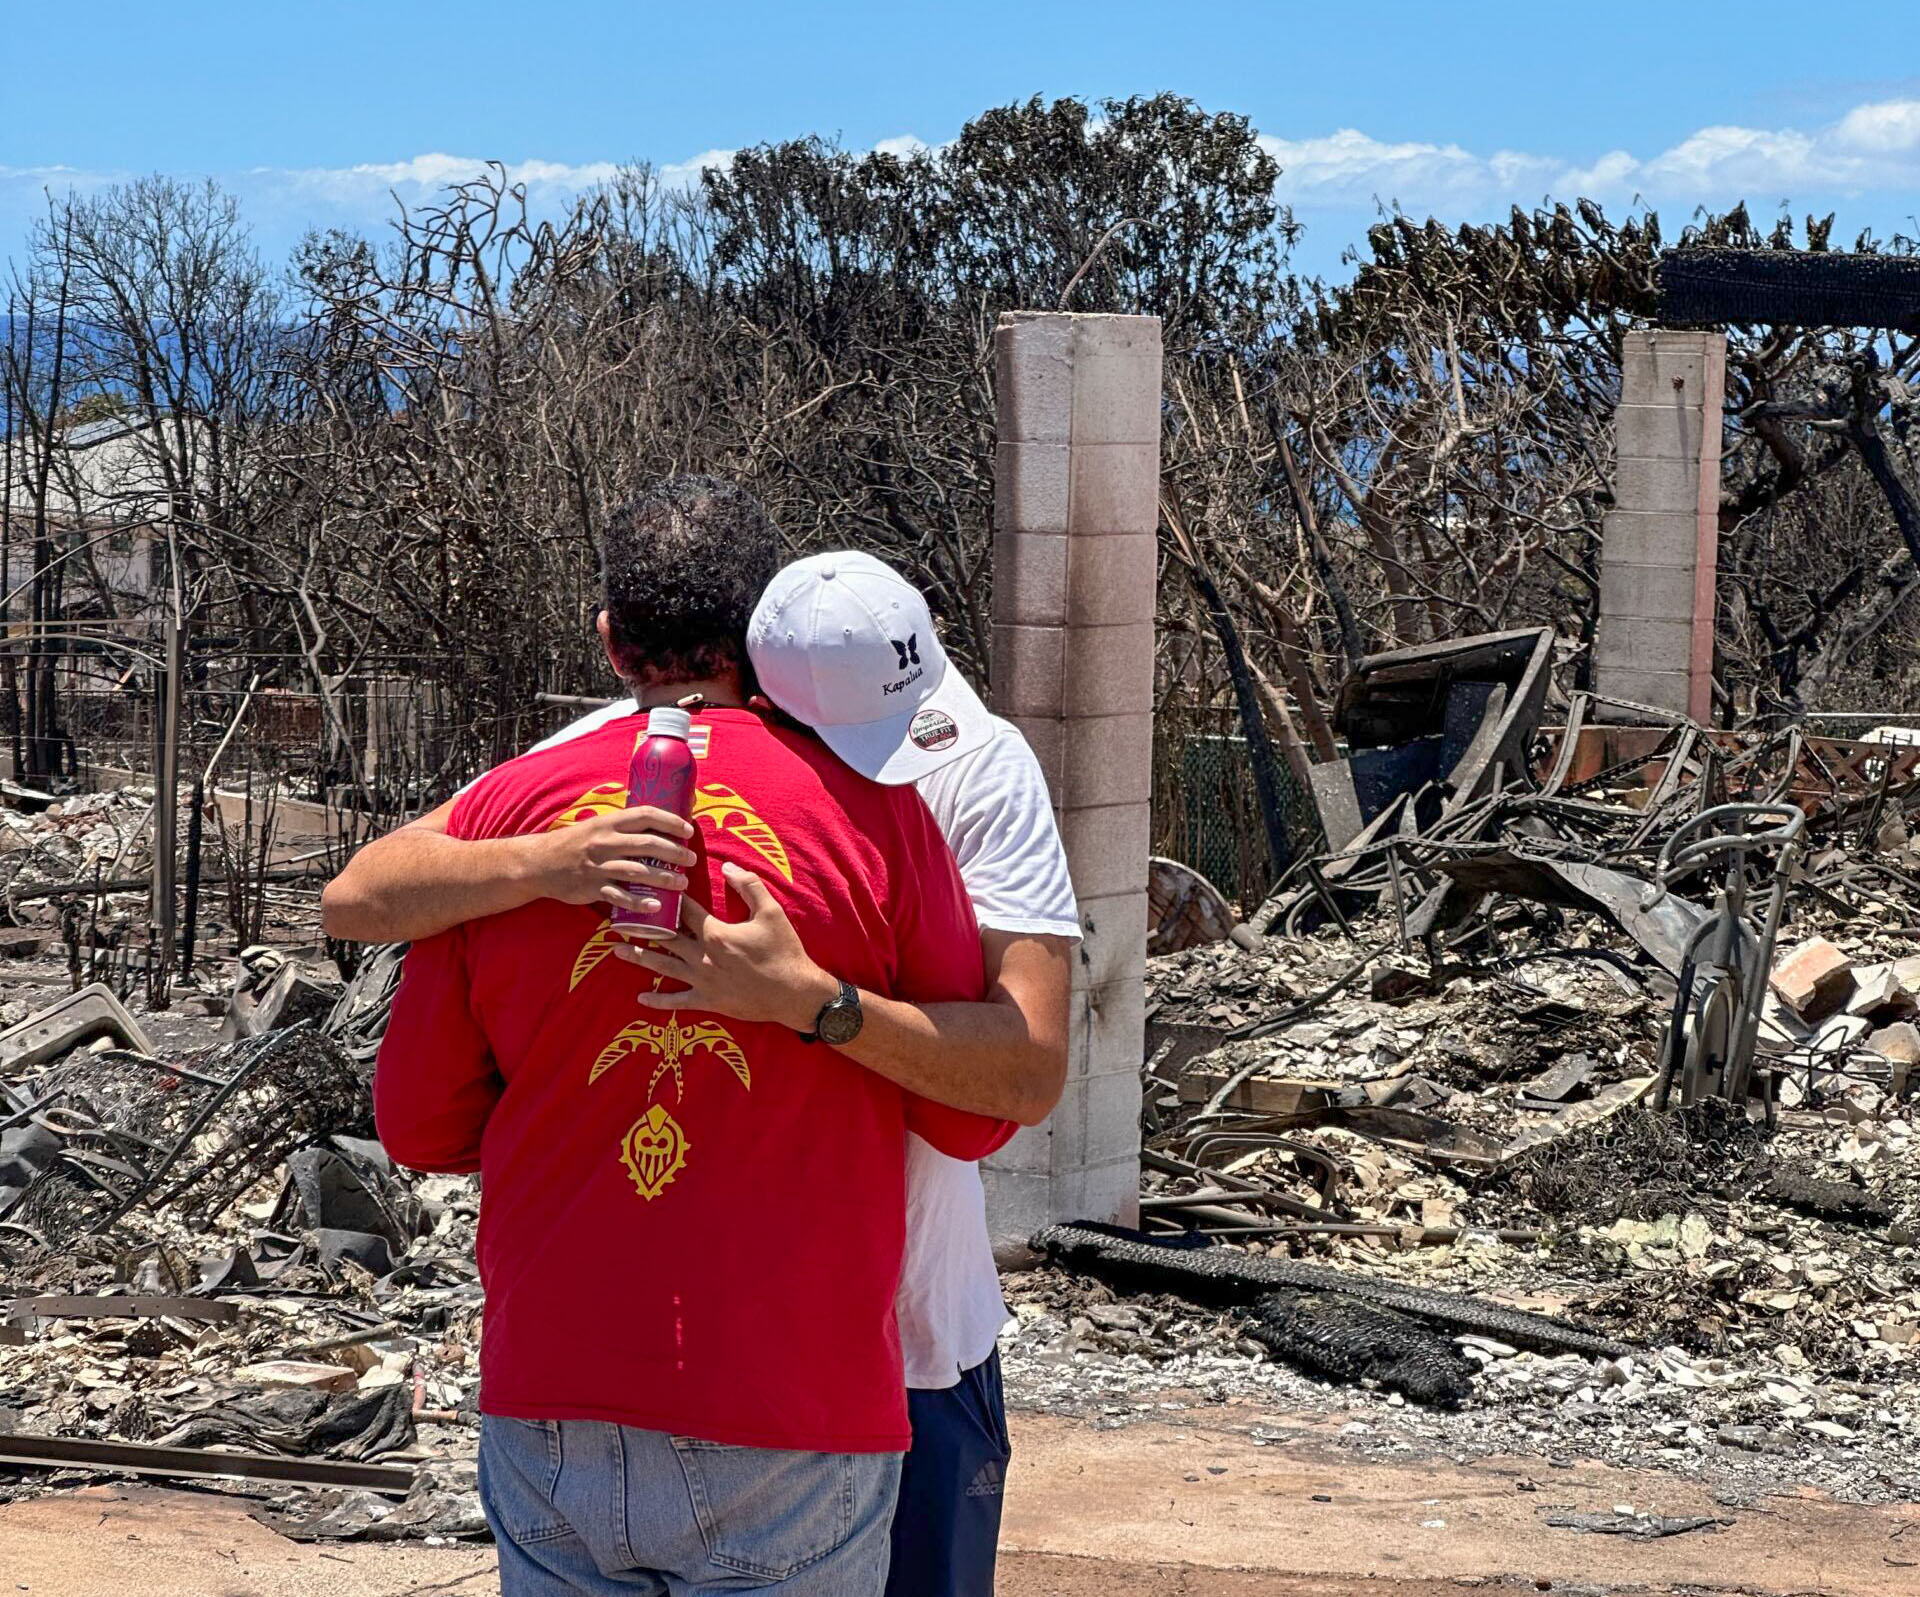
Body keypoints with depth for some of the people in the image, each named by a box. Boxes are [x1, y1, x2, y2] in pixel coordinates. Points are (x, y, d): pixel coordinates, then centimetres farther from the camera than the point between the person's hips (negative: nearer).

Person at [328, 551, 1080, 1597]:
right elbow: (358, 900, -18)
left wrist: (797, 996, -39)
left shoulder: (978, 767, -14)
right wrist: (548, 866, -37)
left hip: (914, 1348, 0)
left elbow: (1034, 1072, -26)